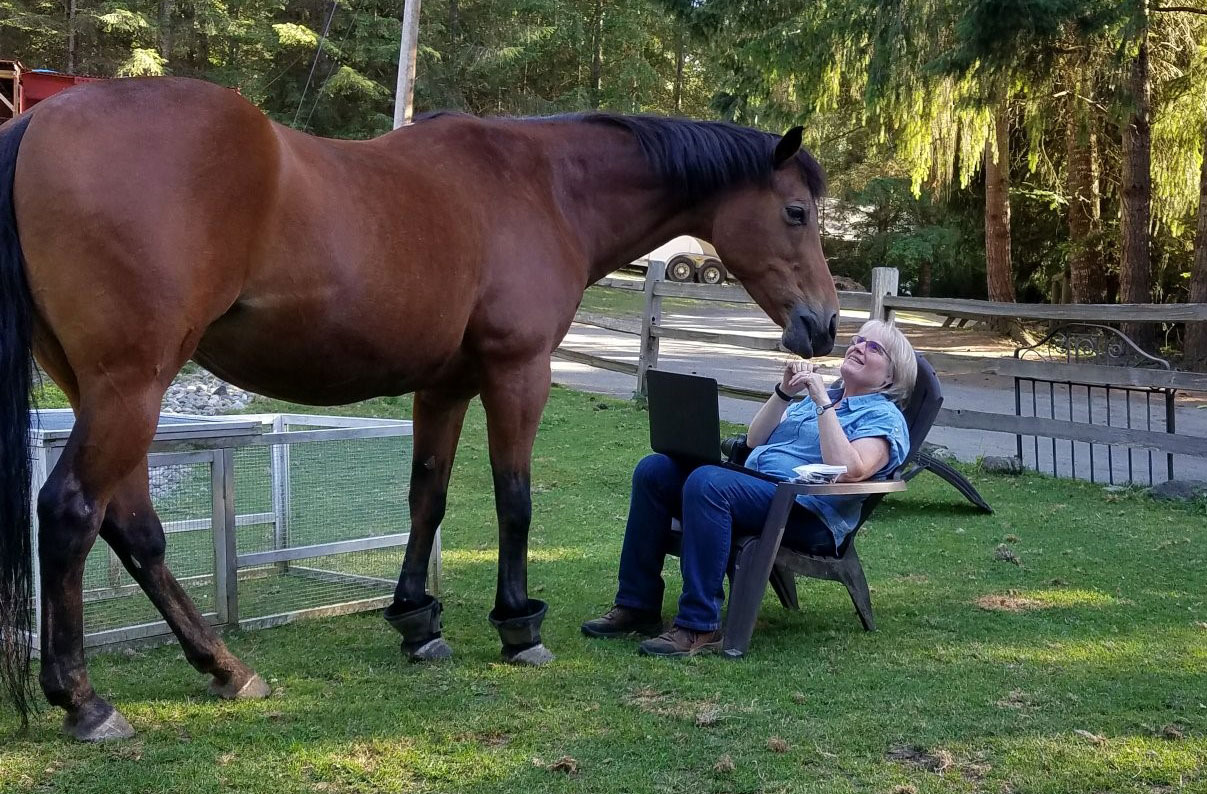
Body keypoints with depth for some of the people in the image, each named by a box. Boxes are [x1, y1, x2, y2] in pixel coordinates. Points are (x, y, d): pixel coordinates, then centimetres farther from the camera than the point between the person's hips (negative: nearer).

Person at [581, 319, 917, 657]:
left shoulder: (884, 417, 5)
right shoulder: (814, 397, 30)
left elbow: (848, 470, -15)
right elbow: (754, 440, 22)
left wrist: (824, 403, -12)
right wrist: (784, 391, 10)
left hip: (807, 516, -8)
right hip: (751, 487, 8)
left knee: (706, 482, -34)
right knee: (653, 470, -12)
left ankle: (699, 627, -34)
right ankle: (637, 606, -12)